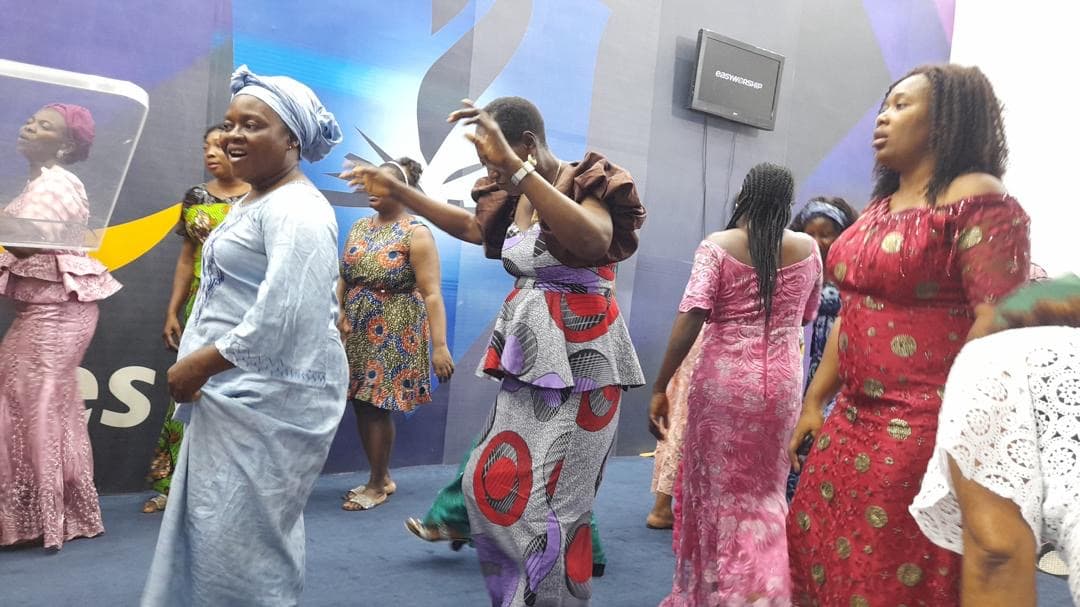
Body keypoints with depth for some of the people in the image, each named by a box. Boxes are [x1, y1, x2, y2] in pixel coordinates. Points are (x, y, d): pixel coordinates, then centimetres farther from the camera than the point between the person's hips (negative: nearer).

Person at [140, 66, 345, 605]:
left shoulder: (297, 210, -17)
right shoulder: (251, 202, 16)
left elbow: (283, 318, -28)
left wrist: (199, 365, -18)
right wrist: (194, 367, 13)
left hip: (272, 400, -10)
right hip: (233, 395, 10)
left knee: (239, 543, -3)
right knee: (209, 536, 18)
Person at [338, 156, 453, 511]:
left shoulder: (416, 234, -11)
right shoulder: (359, 228, 9)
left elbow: (431, 294, -17)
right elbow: (343, 280, 10)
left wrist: (439, 345, -23)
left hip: (393, 334, -6)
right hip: (356, 332, 6)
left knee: (377, 407, -1)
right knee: (360, 405, 10)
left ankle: (377, 486, 16)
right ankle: (382, 477, 27)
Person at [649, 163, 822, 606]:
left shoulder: (718, 246, -6)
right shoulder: (808, 249, 4)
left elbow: (690, 318, -15)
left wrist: (660, 388, -13)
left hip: (722, 381, -2)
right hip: (782, 382, 3)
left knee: (715, 488, 11)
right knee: (766, 493, 16)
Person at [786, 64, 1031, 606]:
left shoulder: (978, 201, -12)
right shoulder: (880, 206, 15)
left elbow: (999, 322, -20)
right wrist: (814, 402, 17)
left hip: (924, 431, -9)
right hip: (854, 420, 9)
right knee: (818, 555, 16)